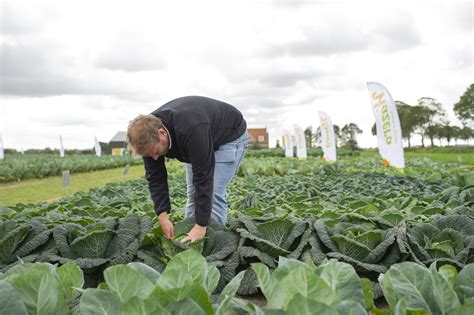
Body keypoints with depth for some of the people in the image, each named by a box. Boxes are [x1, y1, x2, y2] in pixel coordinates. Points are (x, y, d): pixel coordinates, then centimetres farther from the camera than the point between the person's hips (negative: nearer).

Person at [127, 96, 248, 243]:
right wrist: (163, 217, -24)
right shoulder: (149, 133, -21)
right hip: (199, 144, 7)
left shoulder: (191, 130, -44)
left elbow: (203, 177, -40)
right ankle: (187, 239, 14)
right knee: (193, 192, 4)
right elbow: (155, 177, -15)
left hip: (230, 136, -7)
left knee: (214, 192, -15)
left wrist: (201, 226, -37)